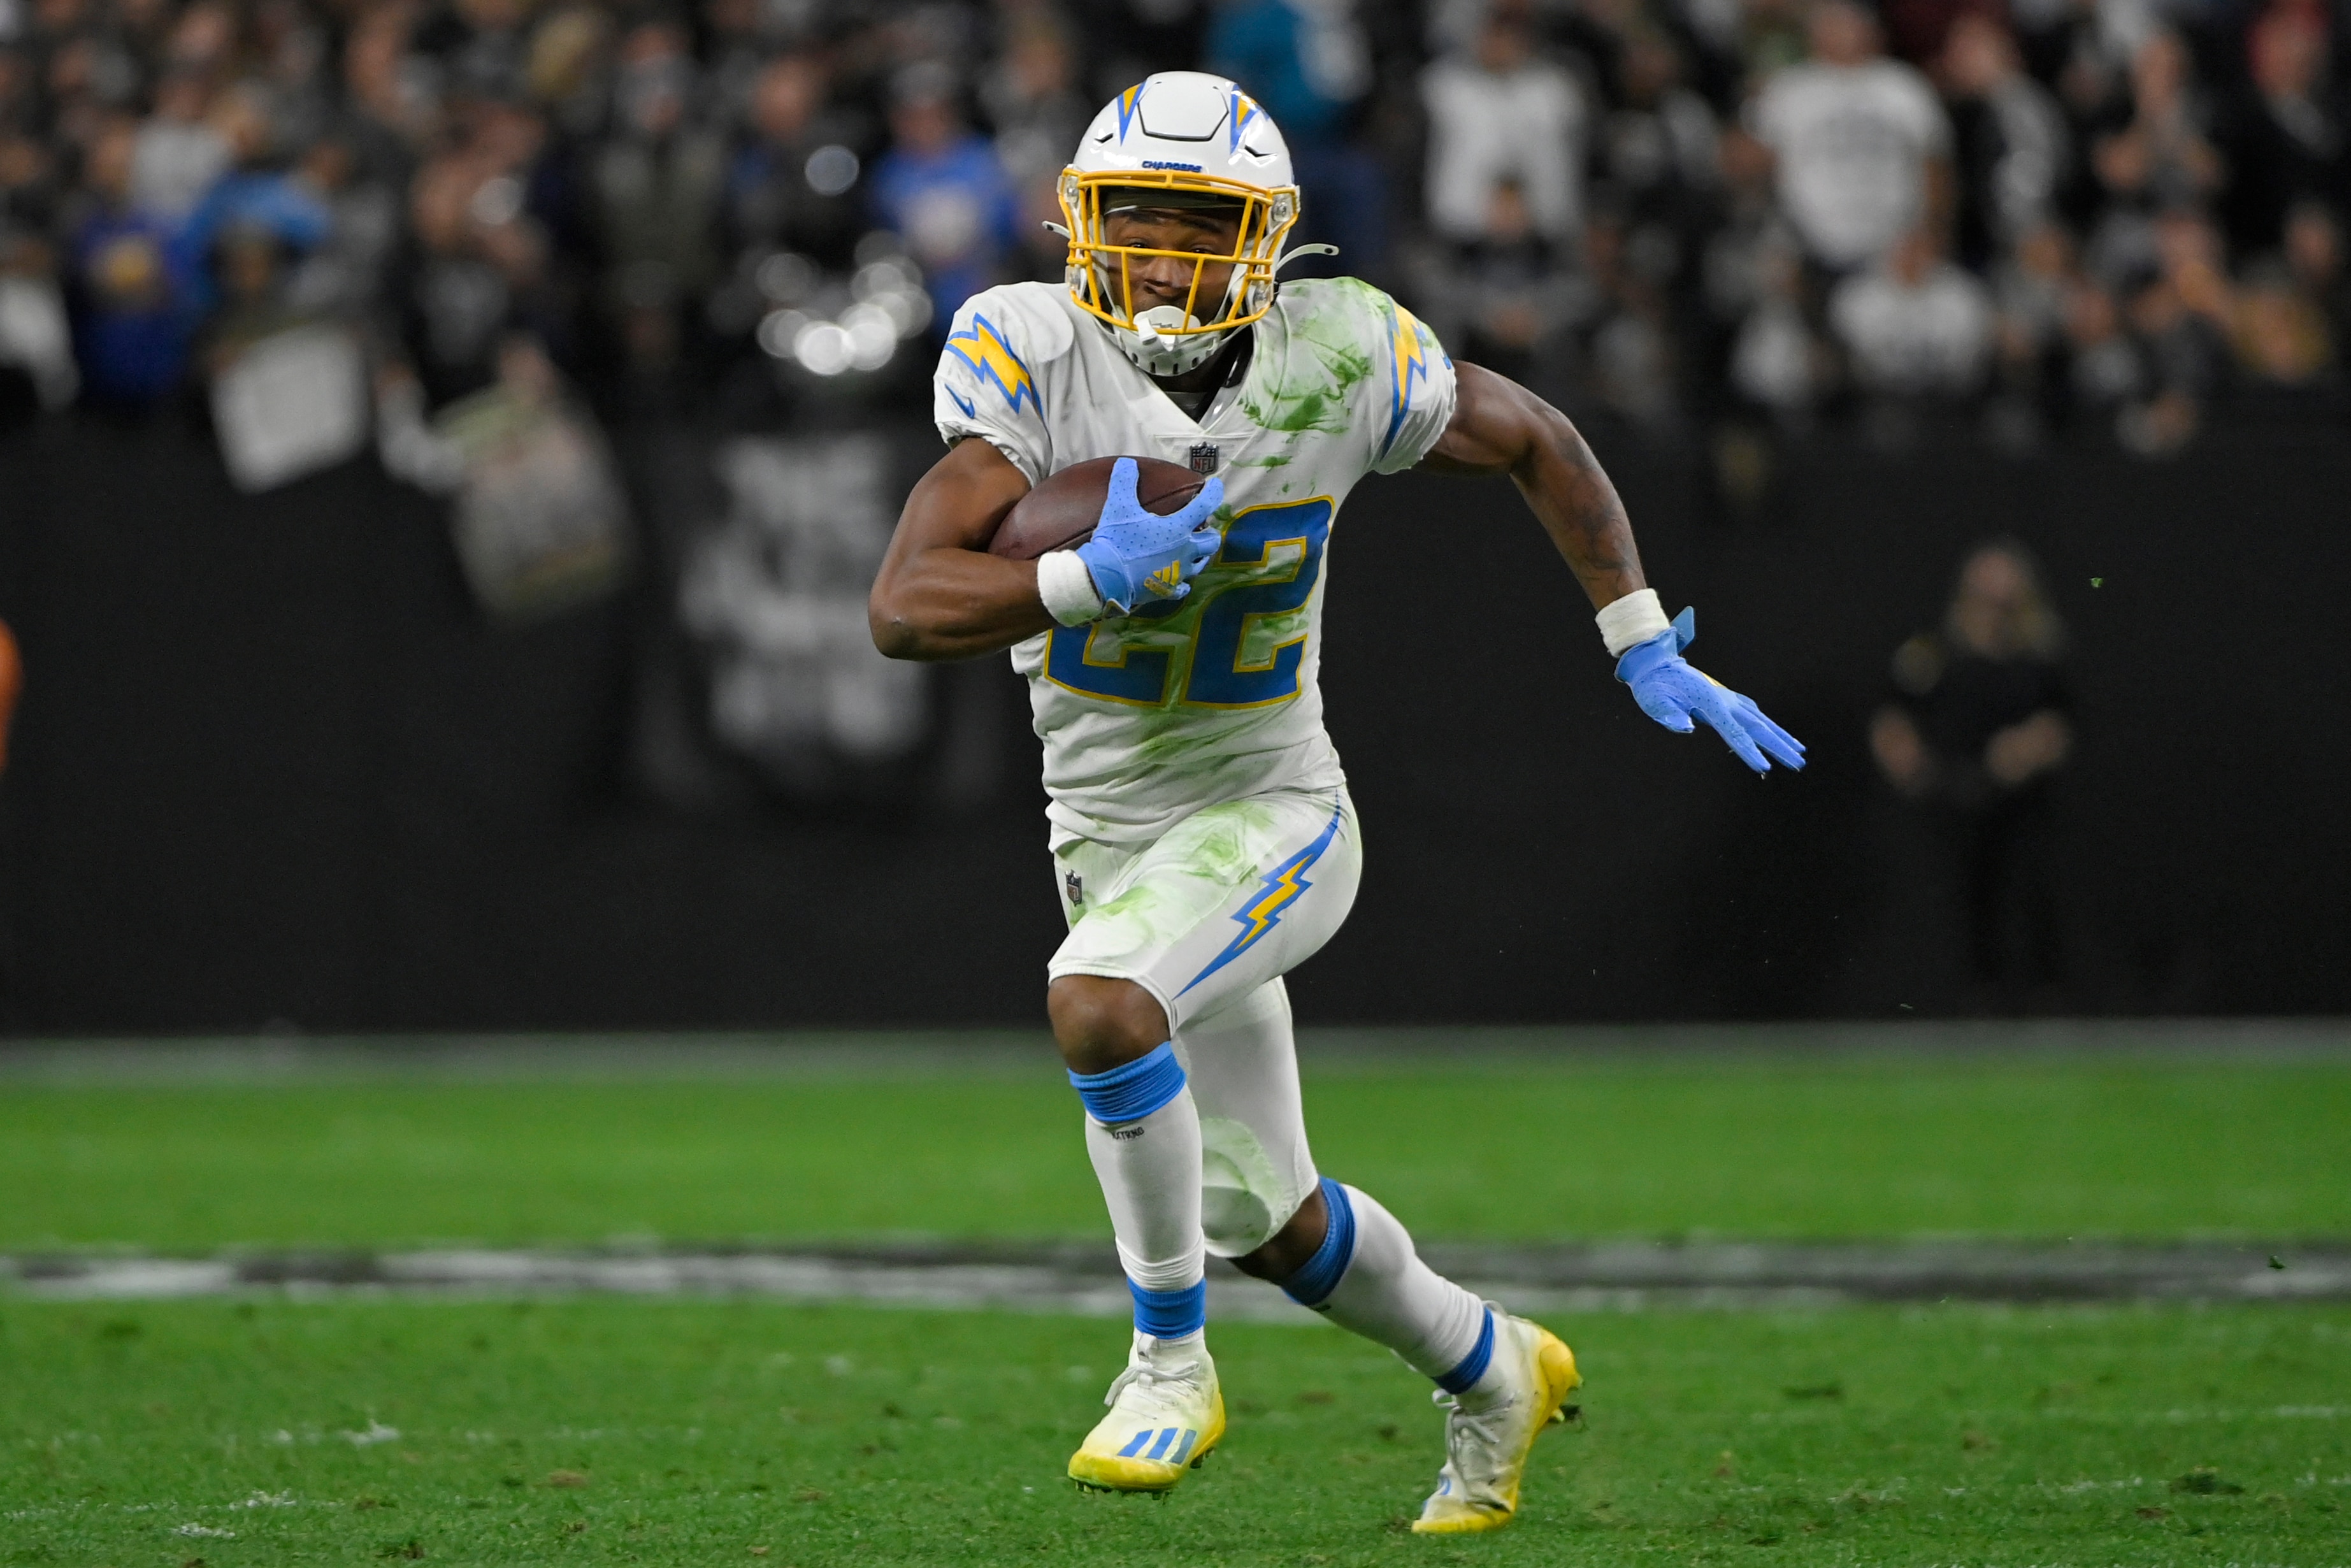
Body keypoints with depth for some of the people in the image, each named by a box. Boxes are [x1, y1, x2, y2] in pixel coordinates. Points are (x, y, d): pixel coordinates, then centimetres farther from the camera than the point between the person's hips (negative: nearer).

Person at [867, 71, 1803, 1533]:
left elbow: (1534, 437, 5)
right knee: (1266, 1219, 14)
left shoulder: (1337, 361, -16)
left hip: (1271, 817, -3)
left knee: (1097, 1006, -33)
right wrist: (1092, 581, -41)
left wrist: (1647, 656, 2)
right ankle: (1491, 1372, 43)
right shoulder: (1035, 358, -17)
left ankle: (1171, 1357, -13)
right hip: (1108, 831, 3)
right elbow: (907, 607, -25)